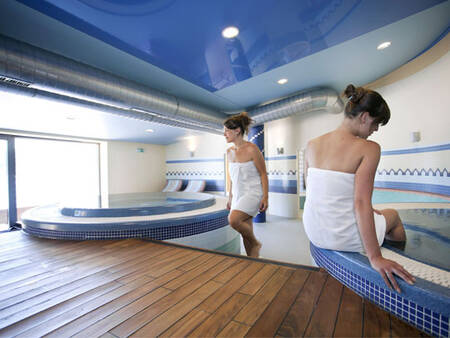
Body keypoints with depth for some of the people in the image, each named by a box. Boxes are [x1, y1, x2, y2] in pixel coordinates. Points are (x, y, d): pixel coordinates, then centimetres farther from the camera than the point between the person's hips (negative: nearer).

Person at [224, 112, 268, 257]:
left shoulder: (252, 149, -13)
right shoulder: (229, 151, 7)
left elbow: (263, 174, -9)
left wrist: (265, 197, -14)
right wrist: (230, 198, 17)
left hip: (253, 193, -7)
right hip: (238, 194, 7)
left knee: (233, 219, -25)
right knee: (246, 234, 9)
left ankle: (255, 243, 3)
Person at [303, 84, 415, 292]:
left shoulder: (312, 145, -2)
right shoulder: (368, 148, -16)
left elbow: (316, 192, 6)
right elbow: (361, 203, -21)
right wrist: (375, 257, -15)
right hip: (346, 238, -5)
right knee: (392, 215, 28)